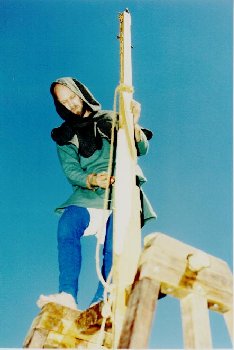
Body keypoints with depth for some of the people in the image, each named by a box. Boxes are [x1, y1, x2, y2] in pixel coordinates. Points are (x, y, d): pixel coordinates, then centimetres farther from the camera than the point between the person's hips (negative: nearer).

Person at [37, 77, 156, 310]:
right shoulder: (65, 136, 18)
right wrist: (91, 180, -19)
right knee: (67, 225, -28)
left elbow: (142, 149, 9)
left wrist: (133, 125, -12)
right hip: (88, 194, 1)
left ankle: (99, 304, -24)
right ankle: (67, 296, -32)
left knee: (115, 244, -22)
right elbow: (70, 170, 3)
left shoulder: (111, 119, 16)